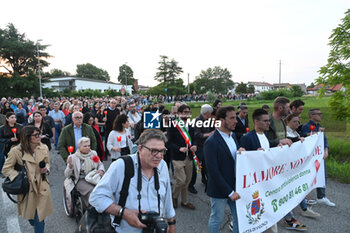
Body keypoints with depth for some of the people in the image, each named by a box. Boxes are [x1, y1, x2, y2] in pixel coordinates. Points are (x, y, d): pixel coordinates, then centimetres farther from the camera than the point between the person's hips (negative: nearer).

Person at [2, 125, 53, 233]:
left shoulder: (44, 148, -5)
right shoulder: (16, 151, -14)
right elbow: (6, 169, -4)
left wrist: (46, 169, -9)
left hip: (42, 188, 1)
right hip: (27, 188, -1)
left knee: (40, 219, 4)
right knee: (30, 217, 21)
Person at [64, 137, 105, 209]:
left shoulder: (94, 153, 12)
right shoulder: (73, 157, 2)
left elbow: (100, 164, 25)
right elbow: (67, 175, 1)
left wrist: (101, 170, 2)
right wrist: (70, 166, -19)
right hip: (81, 180, -3)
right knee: (92, 190, -33)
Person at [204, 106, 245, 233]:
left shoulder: (233, 135, 4)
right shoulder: (211, 142, -22)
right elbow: (213, 171, -21)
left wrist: (241, 151, -10)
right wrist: (229, 192, -18)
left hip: (235, 186, 7)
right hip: (219, 189, -7)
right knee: (217, 218, 13)